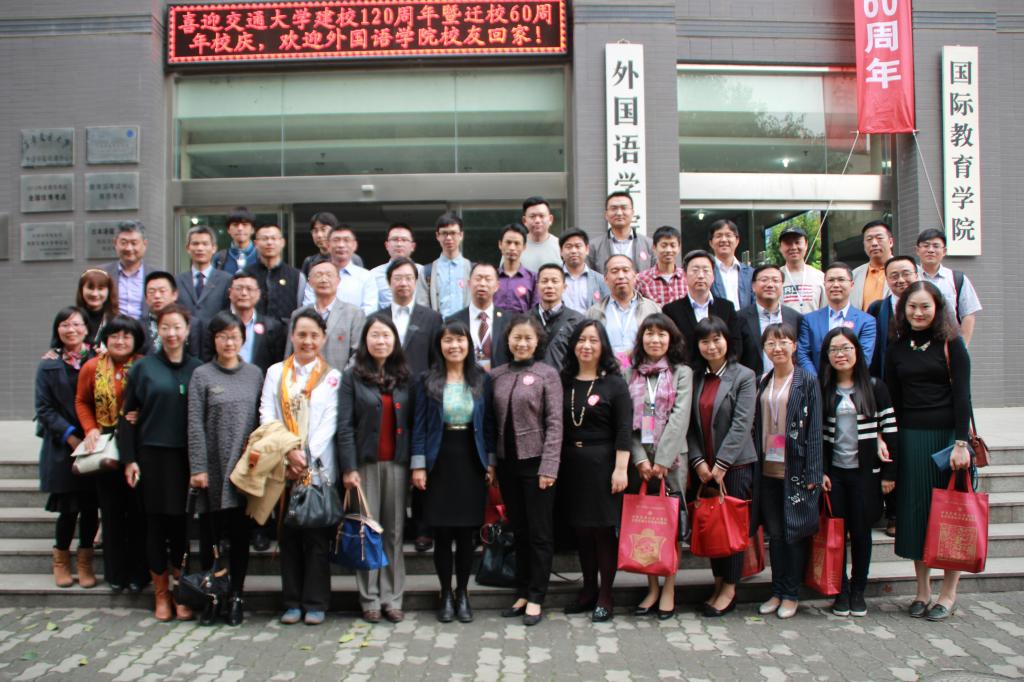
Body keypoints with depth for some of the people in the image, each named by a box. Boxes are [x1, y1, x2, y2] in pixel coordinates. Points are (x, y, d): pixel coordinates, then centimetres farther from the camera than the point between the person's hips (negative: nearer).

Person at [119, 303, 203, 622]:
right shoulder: (143, 368, 3)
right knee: (156, 523, 5)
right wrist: (129, 459, -5)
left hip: (186, 456, 1)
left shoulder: (198, 369, 5)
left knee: (182, 523, 4)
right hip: (151, 455, -1)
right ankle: (161, 595, 17)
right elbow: (128, 416, 2)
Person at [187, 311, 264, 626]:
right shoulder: (201, 376, 2)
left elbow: (263, 419, 8)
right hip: (213, 469, -1)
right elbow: (195, 426, -3)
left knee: (241, 535, 7)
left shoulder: (255, 374, 8)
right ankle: (211, 598, 18)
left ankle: (235, 597, 18)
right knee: (211, 534, 5)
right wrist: (198, 468, -9)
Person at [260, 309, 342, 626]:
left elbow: (330, 423, -3)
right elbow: (267, 417, 1)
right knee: (288, 536, 6)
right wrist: (288, 453, -12)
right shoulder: (275, 373, 9)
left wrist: (306, 456, -13)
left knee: (317, 536, 1)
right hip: (283, 467, 2)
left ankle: (315, 603, 10)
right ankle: (292, 602, 16)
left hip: (319, 468, -2)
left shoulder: (332, 377, 4)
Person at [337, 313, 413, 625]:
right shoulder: (352, 377, 3)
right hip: (365, 463, -2)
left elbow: (412, 423, 8)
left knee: (394, 531, 4)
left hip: (397, 464, 2)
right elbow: (345, 426, -3)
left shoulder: (404, 378, 11)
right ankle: (370, 599, 9)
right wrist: (348, 467, -10)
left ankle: (392, 597, 11)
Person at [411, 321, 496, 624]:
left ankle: (463, 593, 20)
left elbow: (488, 424, 7)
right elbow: (419, 425, 0)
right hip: (439, 462, -1)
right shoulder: (428, 381, 2)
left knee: (466, 532, 5)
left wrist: (491, 462, 2)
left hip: (471, 461, 1)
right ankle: (446, 594, 17)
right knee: (442, 533, 4)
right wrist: (418, 465, -6)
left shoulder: (482, 380, 5)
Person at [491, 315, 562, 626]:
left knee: (540, 532, 4)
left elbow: (554, 423, -8)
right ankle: (522, 592, 23)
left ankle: (536, 597, 14)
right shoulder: (497, 375, 7)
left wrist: (549, 467, -14)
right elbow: (493, 422, 10)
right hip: (507, 462, 4)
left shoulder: (547, 374, -4)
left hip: (535, 462, -4)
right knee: (518, 531, 13)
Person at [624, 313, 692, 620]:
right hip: (639, 459, 2)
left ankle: (669, 591, 10)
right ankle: (652, 589, 15)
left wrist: (661, 460, -13)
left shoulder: (682, 373, 3)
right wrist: (640, 458, -8)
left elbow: (680, 418, -6)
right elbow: (627, 420, 3)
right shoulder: (630, 374, 10)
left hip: (671, 457, -2)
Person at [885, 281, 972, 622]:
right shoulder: (897, 348, 8)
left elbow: (961, 395, -7)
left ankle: (948, 594, 12)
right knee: (914, 511, 7)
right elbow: (892, 400, 9)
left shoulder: (951, 344, -2)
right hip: (910, 438, 3)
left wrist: (961, 442, -14)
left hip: (947, 436, -3)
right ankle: (922, 590, 18)